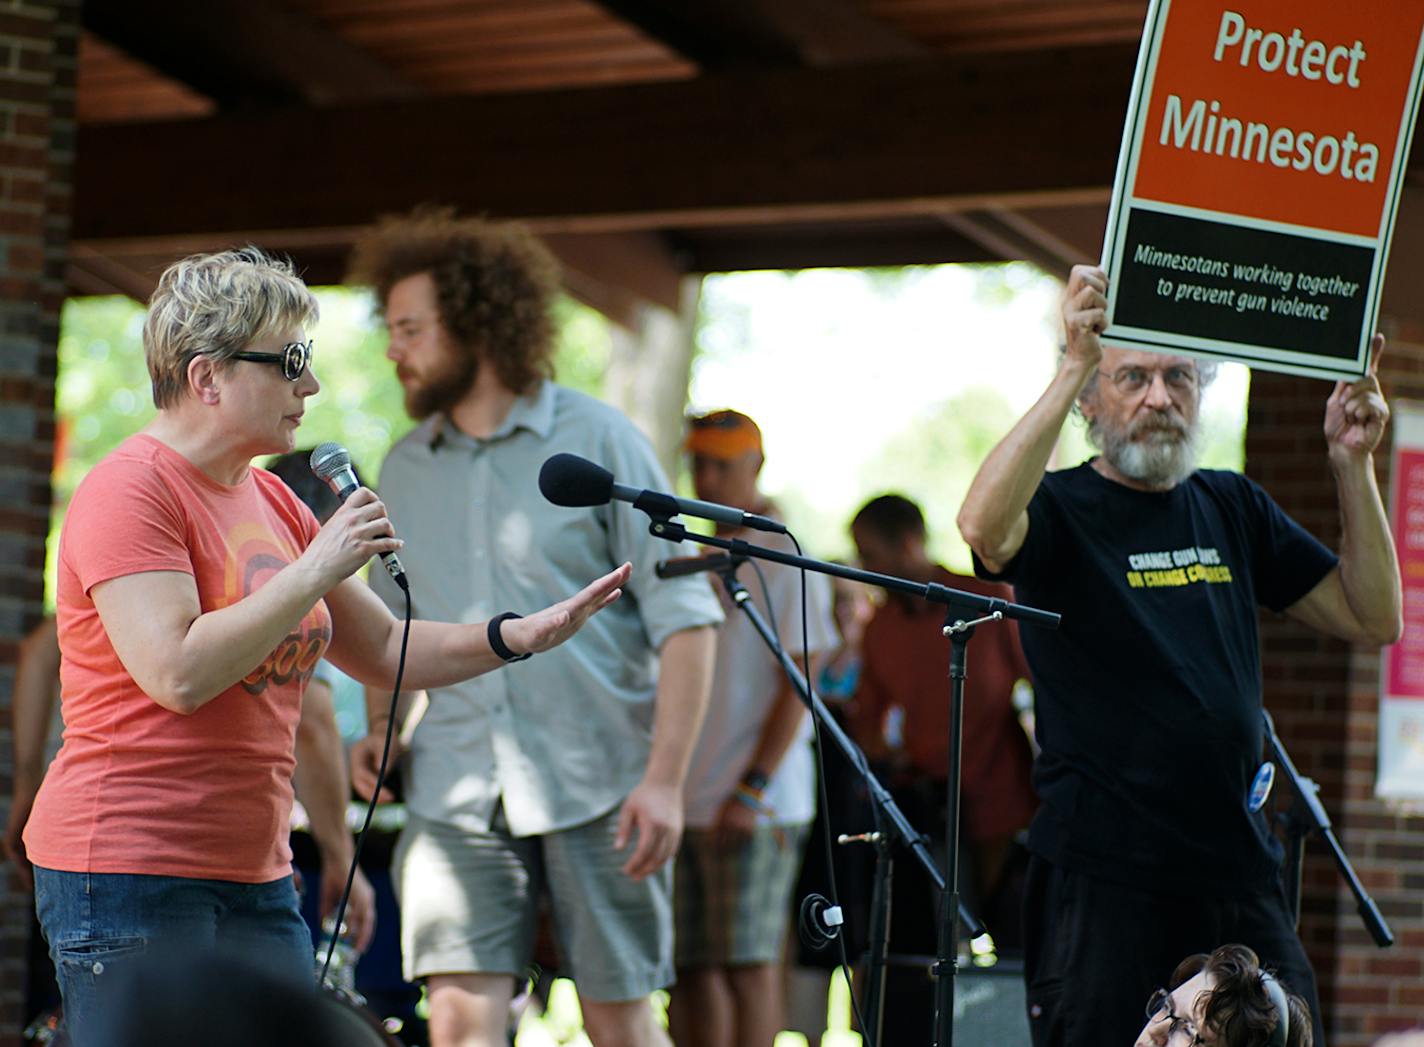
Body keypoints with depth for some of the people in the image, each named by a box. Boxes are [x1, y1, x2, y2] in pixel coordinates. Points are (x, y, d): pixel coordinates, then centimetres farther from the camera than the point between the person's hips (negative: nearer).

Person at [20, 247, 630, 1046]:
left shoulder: (271, 503, 15)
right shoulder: (130, 492, -12)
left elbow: (384, 651, 21)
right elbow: (177, 673, -23)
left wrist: (518, 637, 6)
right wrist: (315, 573, -19)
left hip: (253, 877, 9)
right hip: (131, 873, -9)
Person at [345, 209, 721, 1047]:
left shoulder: (598, 441, -3)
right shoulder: (404, 472, 11)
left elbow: (685, 616, -6)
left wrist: (665, 780, -14)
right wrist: (380, 727, 4)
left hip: (597, 785, -3)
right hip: (459, 789, 3)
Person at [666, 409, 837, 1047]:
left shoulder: (786, 559, -5)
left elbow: (799, 683, -11)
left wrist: (754, 790, -17)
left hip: (755, 808, -7)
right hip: (685, 800, 7)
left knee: (748, 963, -7)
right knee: (691, 968, 6)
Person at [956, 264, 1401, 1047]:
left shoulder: (1232, 508, 15)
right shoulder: (1060, 507, -2)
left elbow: (1372, 618, 13)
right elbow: (984, 526, -27)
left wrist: (1352, 462, 2)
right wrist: (1072, 366, -27)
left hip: (1238, 872, 5)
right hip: (1100, 873, -5)